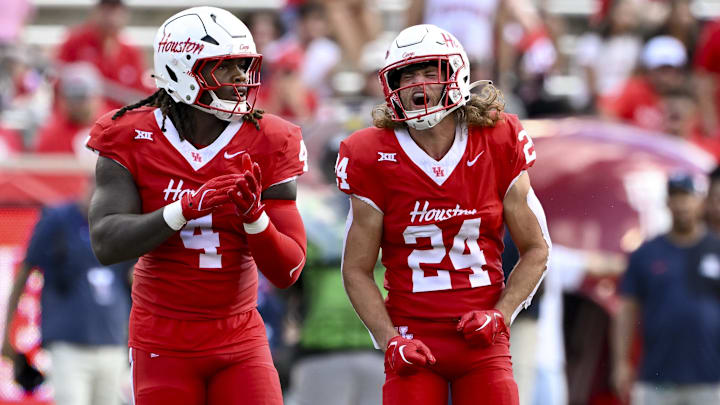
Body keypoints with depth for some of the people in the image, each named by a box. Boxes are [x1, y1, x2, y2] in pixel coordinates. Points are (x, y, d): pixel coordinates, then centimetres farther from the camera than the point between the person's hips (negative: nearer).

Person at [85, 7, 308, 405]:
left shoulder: (266, 146, -3)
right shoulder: (132, 140, -5)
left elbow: (287, 271, -4)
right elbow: (107, 245, -17)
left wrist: (254, 215, -23)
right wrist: (187, 208, -28)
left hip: (240, 339, 1)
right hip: (164, 345, -1)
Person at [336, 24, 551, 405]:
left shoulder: (499, 144, 0)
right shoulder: (376, 159, -2)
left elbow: (535, 249, 9)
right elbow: (357, 269, 3)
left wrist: (500, 315, -5)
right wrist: (389, 340, -9)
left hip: (483, 344, 1)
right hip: (414, 340, -1)